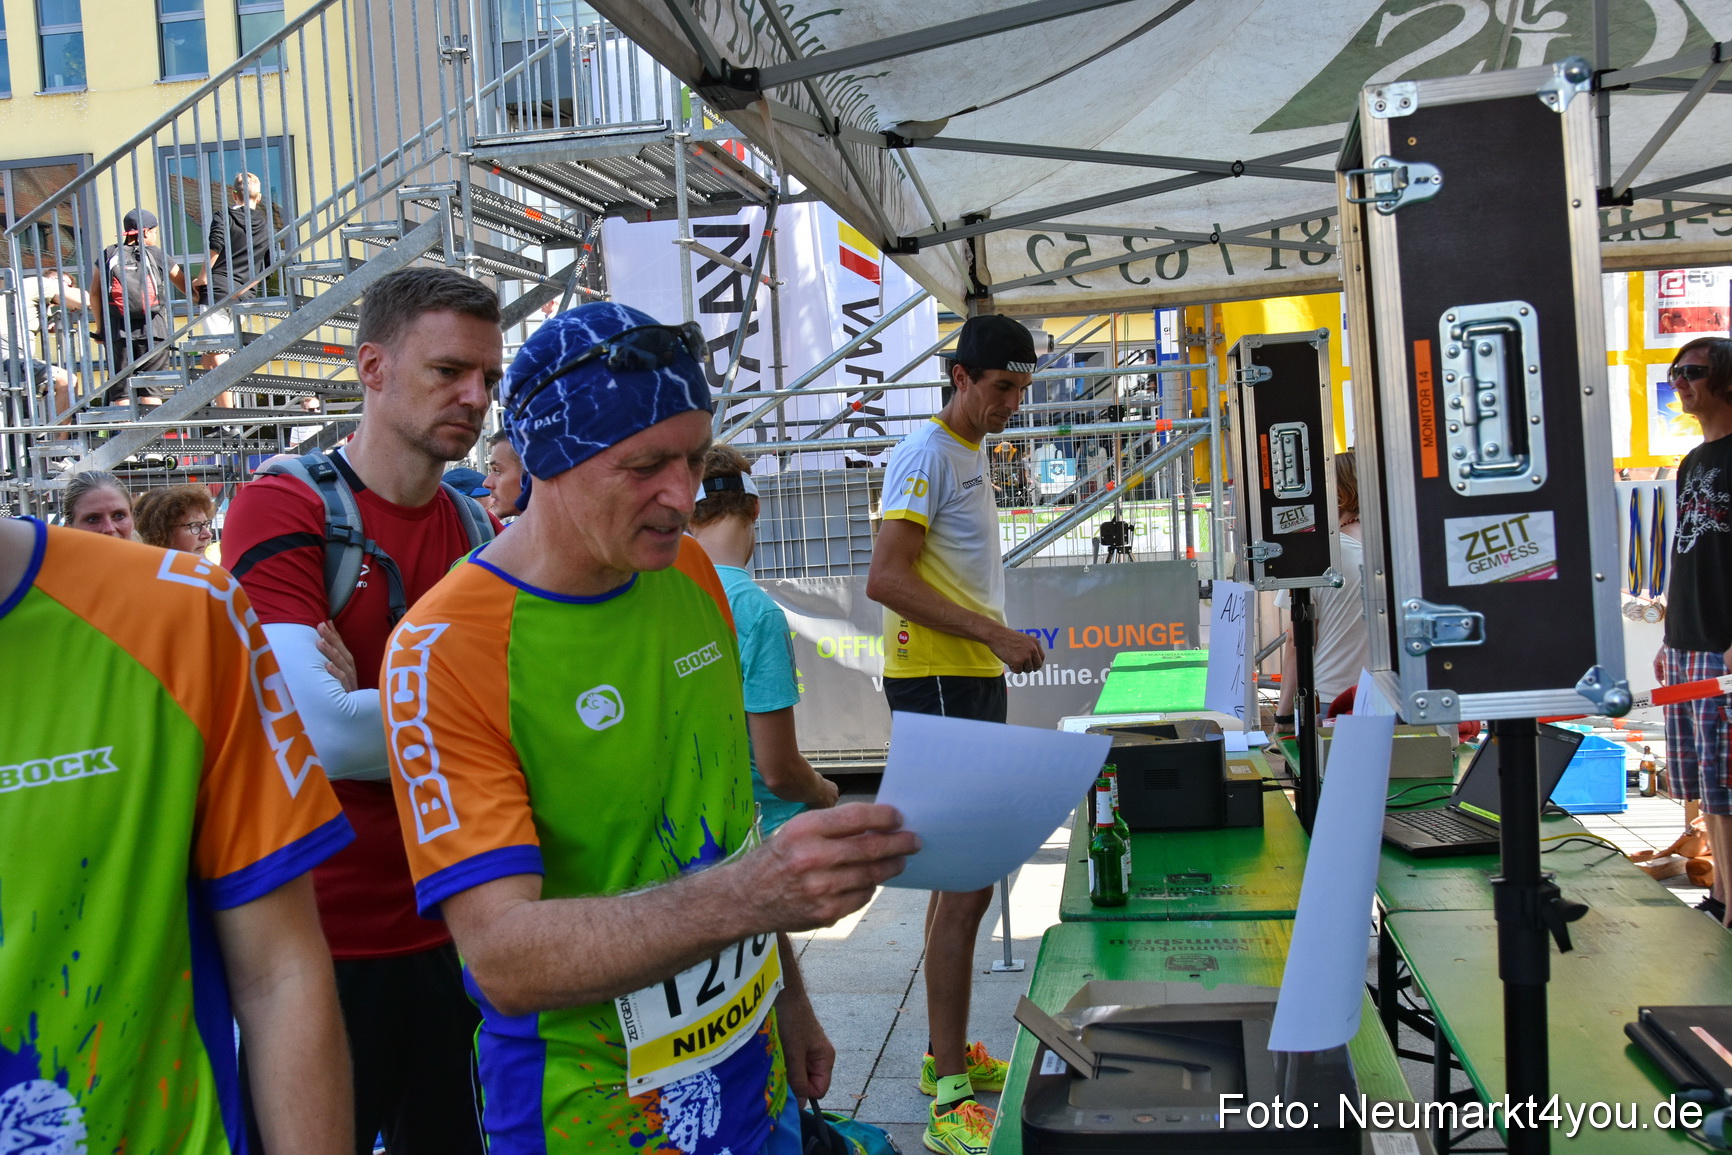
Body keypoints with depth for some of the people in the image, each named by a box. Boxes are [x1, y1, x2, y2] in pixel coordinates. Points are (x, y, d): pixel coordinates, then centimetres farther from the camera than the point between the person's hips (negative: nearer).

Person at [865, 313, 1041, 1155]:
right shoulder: (925, 454, -12)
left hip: (972, 677, 10)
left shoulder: (969, 454, 17)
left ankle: (947, 1053, 26)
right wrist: (995, 634, -22)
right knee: (966, 879, -10)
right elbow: (884, 579, -21)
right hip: (936, 681, -10)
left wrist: (995, 643, 17)